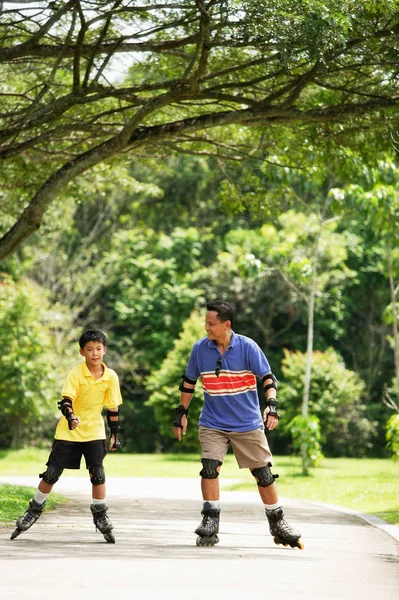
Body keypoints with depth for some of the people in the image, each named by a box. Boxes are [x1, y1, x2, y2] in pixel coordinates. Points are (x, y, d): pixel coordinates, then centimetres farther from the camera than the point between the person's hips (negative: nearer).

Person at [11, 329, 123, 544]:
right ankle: (34, 511, 18)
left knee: (98, 474, -9)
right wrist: (70, 416, -43)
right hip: (68, 431, -2)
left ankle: (100, 517, 5)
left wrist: (115, 434, 3)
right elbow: (65, 399, -24)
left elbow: (113, 408, 3)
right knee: (51, 473, 1)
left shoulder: (111, 377, -5)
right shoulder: (76, 373, -14)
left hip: (94, 431, 2)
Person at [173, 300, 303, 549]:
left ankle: (278, 524, 20)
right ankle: (210, 523, -9)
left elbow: (268, 377, -9)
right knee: (210, 467, -18)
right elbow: (189, 382, 9)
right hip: (212, 424, 1)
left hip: (248, 424, -1)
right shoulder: (199, 348, -4)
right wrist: (181, 413, 9)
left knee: (263, 473, 5)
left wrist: (272, 405, -24)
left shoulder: (247, 346, -11)